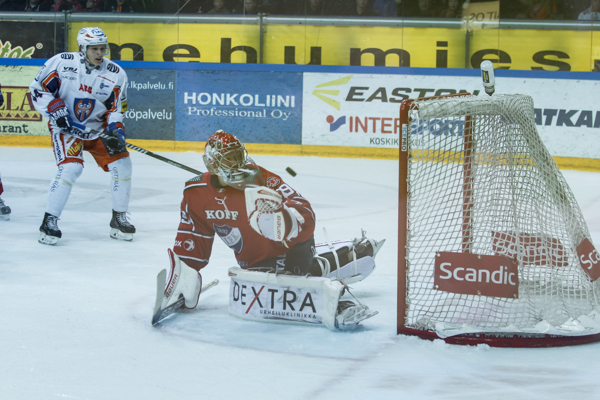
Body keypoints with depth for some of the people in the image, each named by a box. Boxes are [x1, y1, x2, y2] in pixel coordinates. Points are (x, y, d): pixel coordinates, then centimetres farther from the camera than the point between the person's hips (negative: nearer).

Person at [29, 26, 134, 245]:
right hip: (65, 127, -4)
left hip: (97, 129, 4)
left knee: (122, 164, -6)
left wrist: (116, 132, -18)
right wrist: (56, 109, -18)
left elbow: (117, 109, -1)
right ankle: (49, 222, -14)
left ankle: (119, 219, 12)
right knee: (70, 168, -24)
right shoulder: (62, 62, -13)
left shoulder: (115, 74, -6)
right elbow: (38, 88, -7)